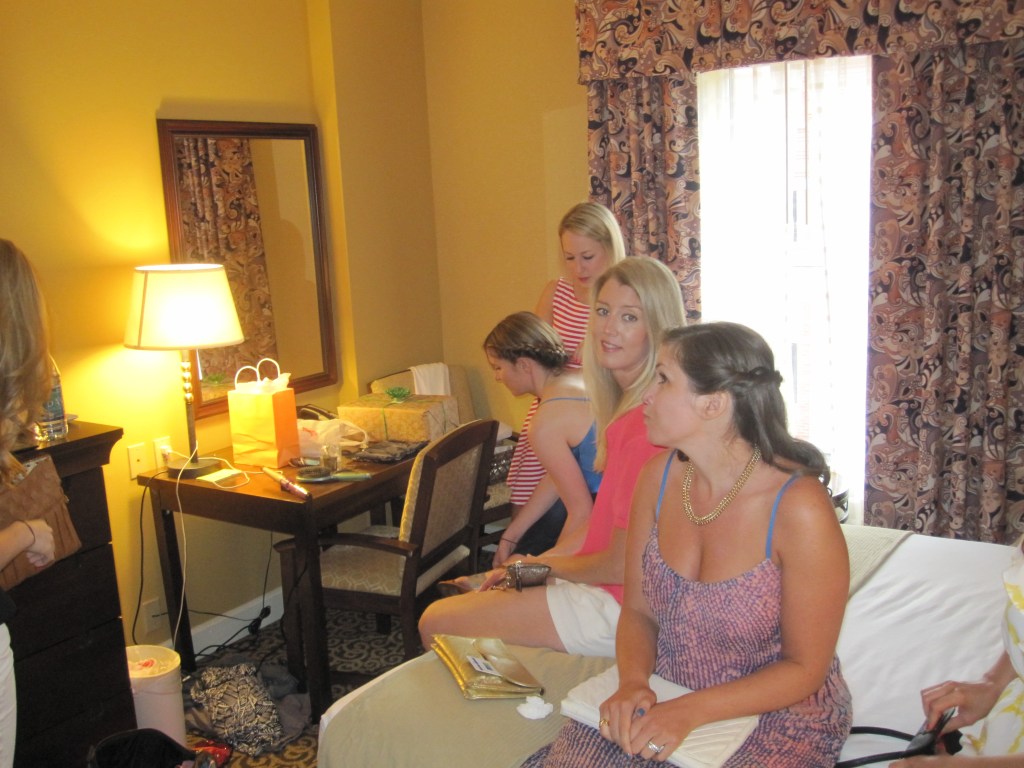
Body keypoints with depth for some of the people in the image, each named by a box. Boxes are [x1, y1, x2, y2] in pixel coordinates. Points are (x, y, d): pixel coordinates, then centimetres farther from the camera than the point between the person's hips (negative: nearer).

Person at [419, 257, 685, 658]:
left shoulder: (645, 424, -26)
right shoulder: (629, 407, 5)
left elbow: (622, 564, -22)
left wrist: (549, 564, -4)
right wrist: (531, 564, 5)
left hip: (616, 607, -10)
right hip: (606, 585, 10)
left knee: (436, 623, -3)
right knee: (458, 592, 21)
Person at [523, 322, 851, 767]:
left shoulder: (799, 508, -21)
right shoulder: (659, 476, -4)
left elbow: (805, 669, -13)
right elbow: (638, 610, 4)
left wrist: (690, 712, -22)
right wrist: (633, 680, -16)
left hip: (777, 717, -4)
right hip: (662, 697, 5)